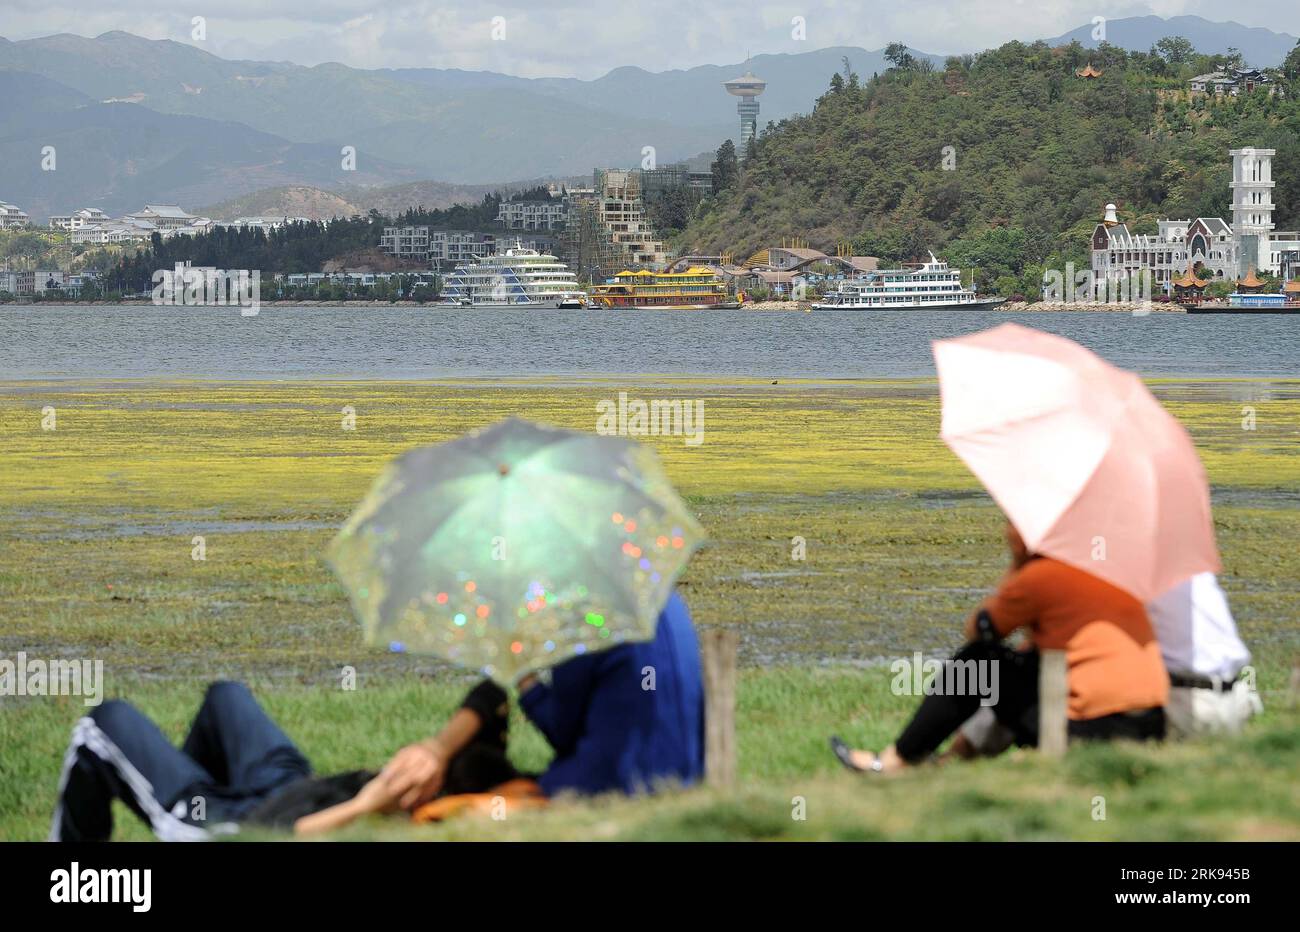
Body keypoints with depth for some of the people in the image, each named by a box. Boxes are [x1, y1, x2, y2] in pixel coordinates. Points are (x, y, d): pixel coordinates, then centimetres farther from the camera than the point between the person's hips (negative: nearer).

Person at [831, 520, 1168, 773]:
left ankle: (897, 760, 16)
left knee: (979, 657, 7)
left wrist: (1016, 567, 16)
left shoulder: (1040, 577, -8)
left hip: (1094, 729, -8)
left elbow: (976, 629, 8)